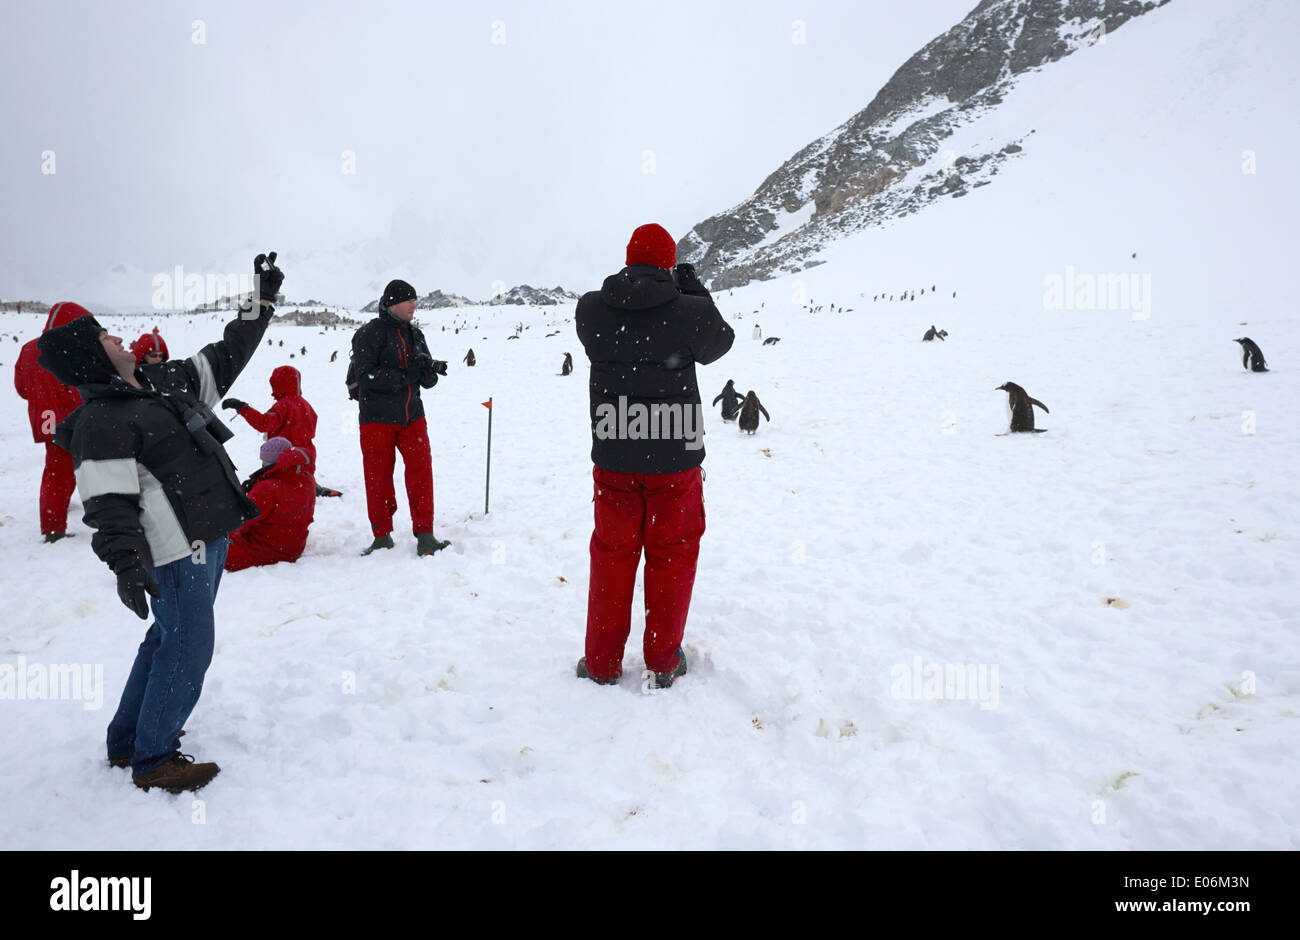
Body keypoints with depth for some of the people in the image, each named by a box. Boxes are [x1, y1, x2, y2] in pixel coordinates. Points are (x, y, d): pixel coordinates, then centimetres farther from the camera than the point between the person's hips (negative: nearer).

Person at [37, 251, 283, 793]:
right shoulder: (100, 423, -15)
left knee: (169, 639, 20)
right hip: (176, 551, -10)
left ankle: (127, 740, 36)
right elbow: (109, 504, -21)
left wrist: (261, 301, 15)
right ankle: (151, 762, 16)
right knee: (187, 649, -2)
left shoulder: (160, 383, 12)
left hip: (207, 538, 10)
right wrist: (126, 566, -29)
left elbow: (224, 358, 18)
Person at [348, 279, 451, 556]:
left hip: (411, 415, 5)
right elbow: (366, 376, -19)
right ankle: (382, 536, 17)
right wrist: (406, 377, -25)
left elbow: (428, 382, 10)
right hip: (377, 418, -4)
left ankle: (424, 536, 2)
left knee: (421, 470, -4)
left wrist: (429, 369, -13)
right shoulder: (370, 333, -7)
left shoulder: (415, 335, 12)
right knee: (378, 476, 3)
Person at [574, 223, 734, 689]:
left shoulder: (590, 309, -5)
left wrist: (630, 286, 14)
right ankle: (662, 663, 22)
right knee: (671, 555, 12)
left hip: (613, 458, 2)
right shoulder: (689, 312, -13)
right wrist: (691, 287, 14)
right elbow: (720, 342, 8)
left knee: (612, 553, 15)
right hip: (676, 457, -2)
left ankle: (601, 662, 23)